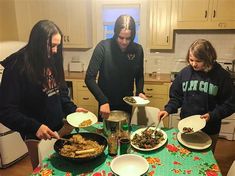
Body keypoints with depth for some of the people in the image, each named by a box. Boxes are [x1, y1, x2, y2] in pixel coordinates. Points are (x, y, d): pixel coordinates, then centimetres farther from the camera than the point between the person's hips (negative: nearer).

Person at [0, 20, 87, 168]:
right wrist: (34, 127, -28)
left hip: (59, 128, 6)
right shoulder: (17, 67, -20)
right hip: (37, 135, -5)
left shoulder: (51, 61, 0)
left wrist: (72, 109, -5)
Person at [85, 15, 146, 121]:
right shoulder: (103, 47, -18)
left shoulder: (138, 49, -8)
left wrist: (140, 91, -11)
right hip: (106, 103, -2)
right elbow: (89, 78, -20)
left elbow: (139, 76, 6)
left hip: (127, 104, 3)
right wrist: (103, 101, -29)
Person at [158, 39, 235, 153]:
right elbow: (176, 97, 2)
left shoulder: (221, 75, -12)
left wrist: (213, 115, -18)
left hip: (209, 131, -1)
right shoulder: (185, 72, -6)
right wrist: (168, 109, -13)